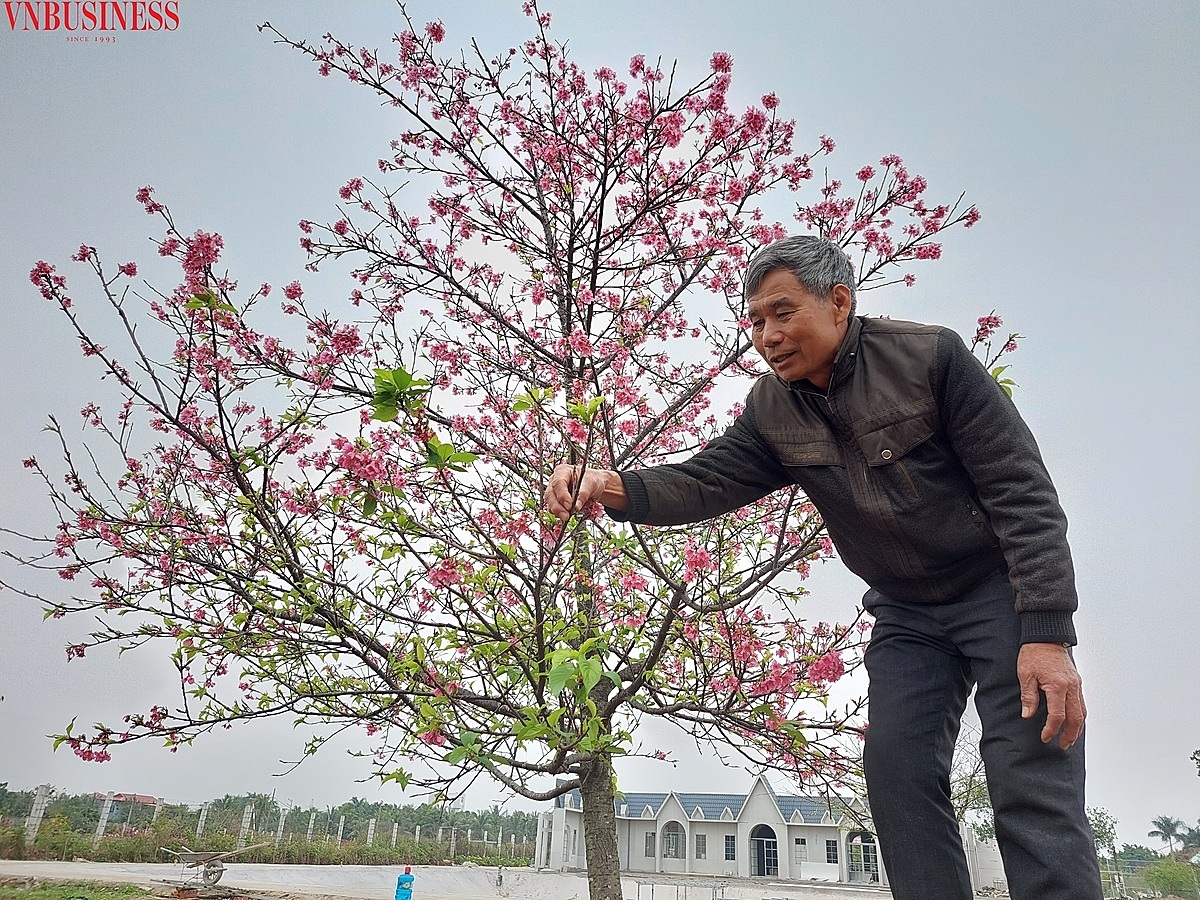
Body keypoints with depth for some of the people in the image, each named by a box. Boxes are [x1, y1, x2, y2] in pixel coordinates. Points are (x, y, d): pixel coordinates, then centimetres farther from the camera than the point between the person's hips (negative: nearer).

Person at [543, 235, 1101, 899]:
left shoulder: (930, 356, -17)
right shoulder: (772, 410, -3)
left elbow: (1022, 491, -17)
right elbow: (706, 482, -12)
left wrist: (1047, 634, -24)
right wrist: (618, 489, -33)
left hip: (1001, 589, -4)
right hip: (905, 614, 5)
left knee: (1032, 787, -13)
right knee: (896, 770, -6)